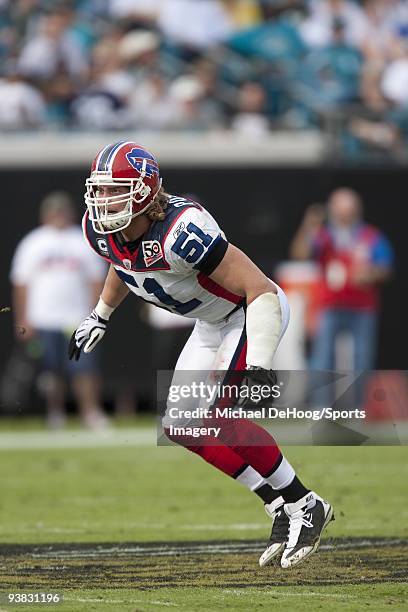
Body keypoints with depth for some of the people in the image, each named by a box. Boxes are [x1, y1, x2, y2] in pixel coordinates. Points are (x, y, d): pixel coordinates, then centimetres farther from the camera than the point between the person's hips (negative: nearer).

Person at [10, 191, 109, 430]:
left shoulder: (83, 241, 7)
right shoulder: (32, 244, 6)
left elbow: (96, 280, 8)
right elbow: (21, 284, 6)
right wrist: (23, 322, -1)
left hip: (78, 319, 0)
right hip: (44, 319, 0)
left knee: (85, 367, -9)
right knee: (52, 372, 2)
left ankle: (91, 413, -7)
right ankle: (56, 417, 11)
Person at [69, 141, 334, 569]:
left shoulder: (180, 232, -36)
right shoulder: (102, 231, -11)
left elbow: (261, 290, -33)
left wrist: (259, 363, -40)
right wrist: (99, 317, 27)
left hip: (253, 311, -9)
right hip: (212, 325, 9)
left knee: (212, 416, -21)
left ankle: (304, 505, -6)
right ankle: (281, 507, 10)